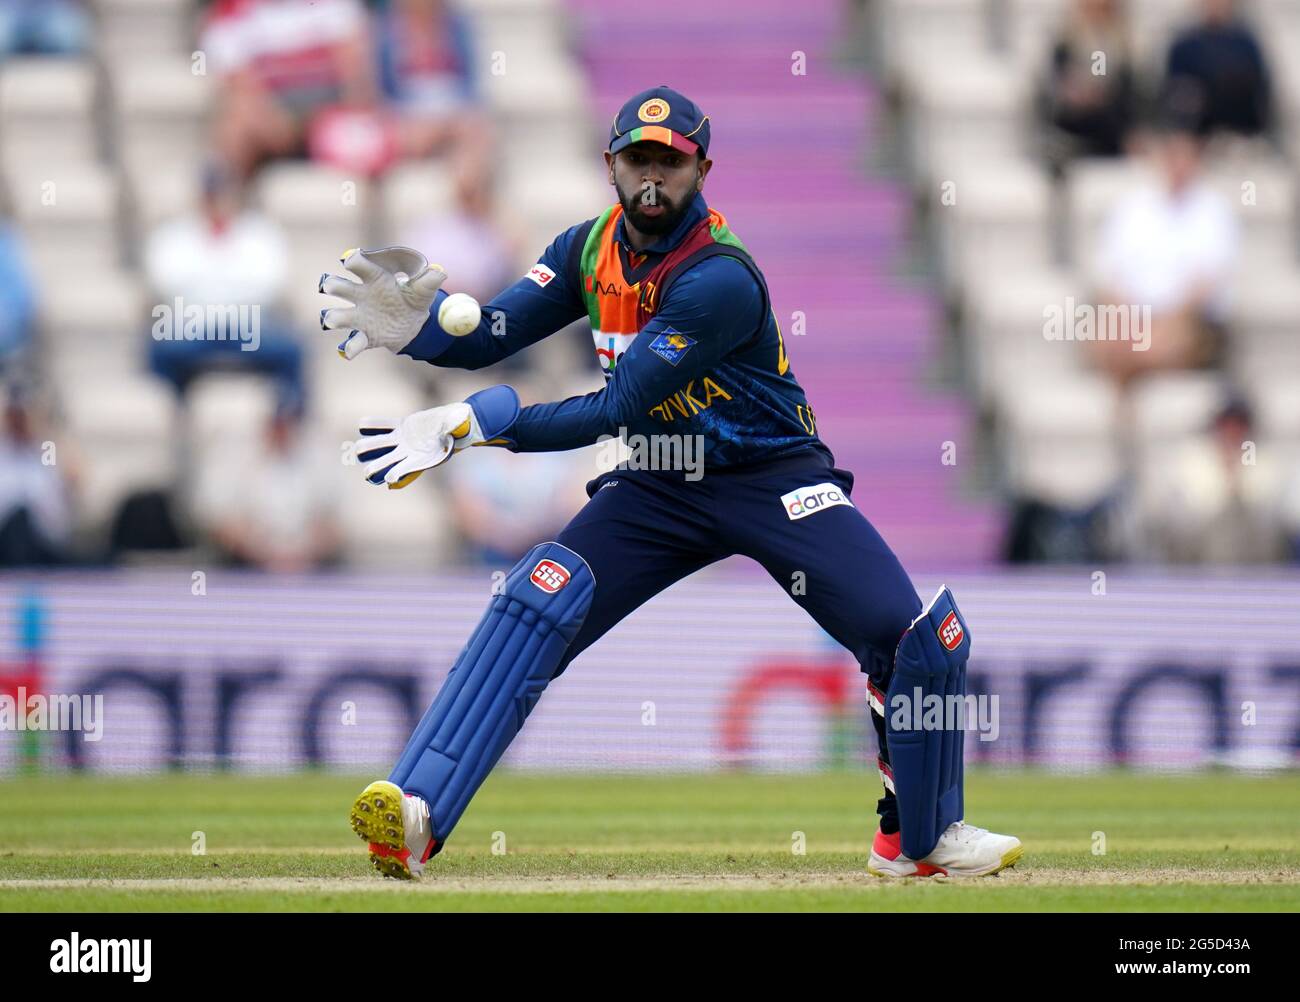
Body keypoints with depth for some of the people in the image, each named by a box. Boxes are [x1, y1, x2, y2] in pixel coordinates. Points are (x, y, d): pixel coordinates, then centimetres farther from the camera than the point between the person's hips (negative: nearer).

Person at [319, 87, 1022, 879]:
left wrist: (475, 422, -35)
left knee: (919, 636, -16)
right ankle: (414, 817, -27)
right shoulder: (592, 249, -4)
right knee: (538, 604, -19)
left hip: (776, 482, -4)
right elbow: (487, 339, -8)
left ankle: (923, 837, 9)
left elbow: (616, 412, -29)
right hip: (659, 487, 4)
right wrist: (417, 320, -31)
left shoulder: (721, 279, -26)